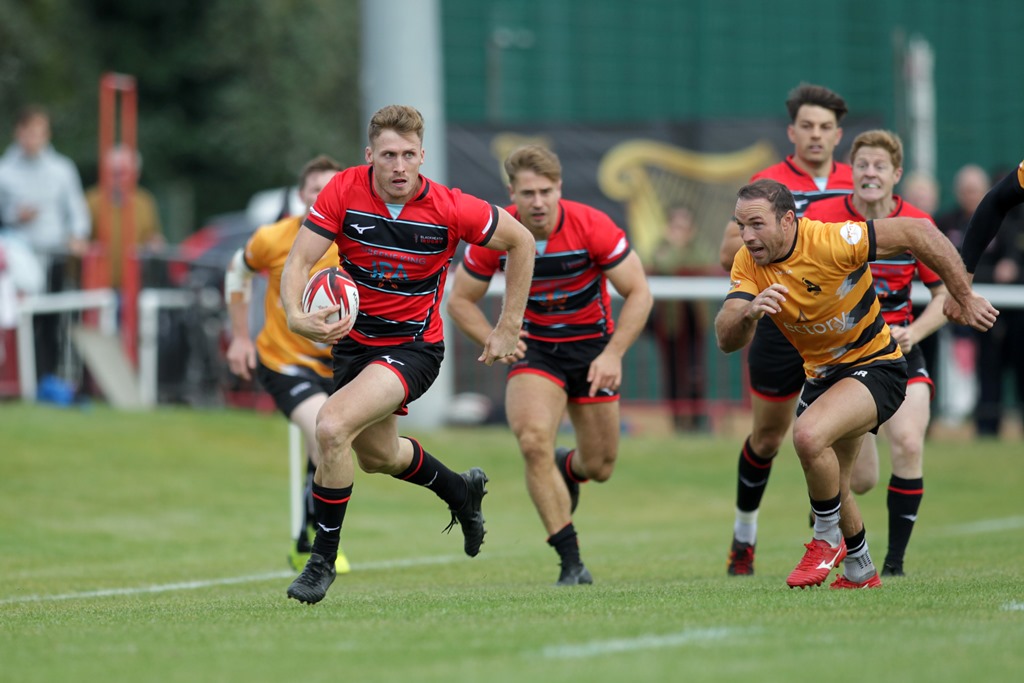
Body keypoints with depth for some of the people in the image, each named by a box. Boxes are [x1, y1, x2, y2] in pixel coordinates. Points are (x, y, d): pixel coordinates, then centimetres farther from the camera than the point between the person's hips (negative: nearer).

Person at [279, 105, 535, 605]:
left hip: (413, 346, -5)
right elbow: (299, 262, -18)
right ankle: (461, 491, 57)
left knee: (331, 425, -26)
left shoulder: (450, 209, -20)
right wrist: (296, 315, -39)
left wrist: (509, 328, -3)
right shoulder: (343, 192, -16)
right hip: (354, 338, 5)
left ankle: (322, 559, -10)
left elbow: (521, 242, -5)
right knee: (378, 455, 25)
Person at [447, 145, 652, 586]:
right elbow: (461, 299, -4)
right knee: (533, 440, -25)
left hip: (593, 341, 0)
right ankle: (571, 562, -16)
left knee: (600, 466, 5)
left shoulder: (592, 227, -23)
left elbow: (638, 292, -15)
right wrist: (493, 341, -22)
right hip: (533, 346, 0)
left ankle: (567, 469, 46)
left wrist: (613, 354, -25)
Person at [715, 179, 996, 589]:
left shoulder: (832, 241, -28)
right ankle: (861, 573, 43)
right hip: (821, 376, 7)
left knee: (808, 436, -31)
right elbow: (727, 340, -21)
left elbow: (918, 233, -22)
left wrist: (966, 300, -18)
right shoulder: (748, 264, -12)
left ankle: (827, 540, -7)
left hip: (874, 365, -7)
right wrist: (748, 313, -44)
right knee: (829, 487, 18)